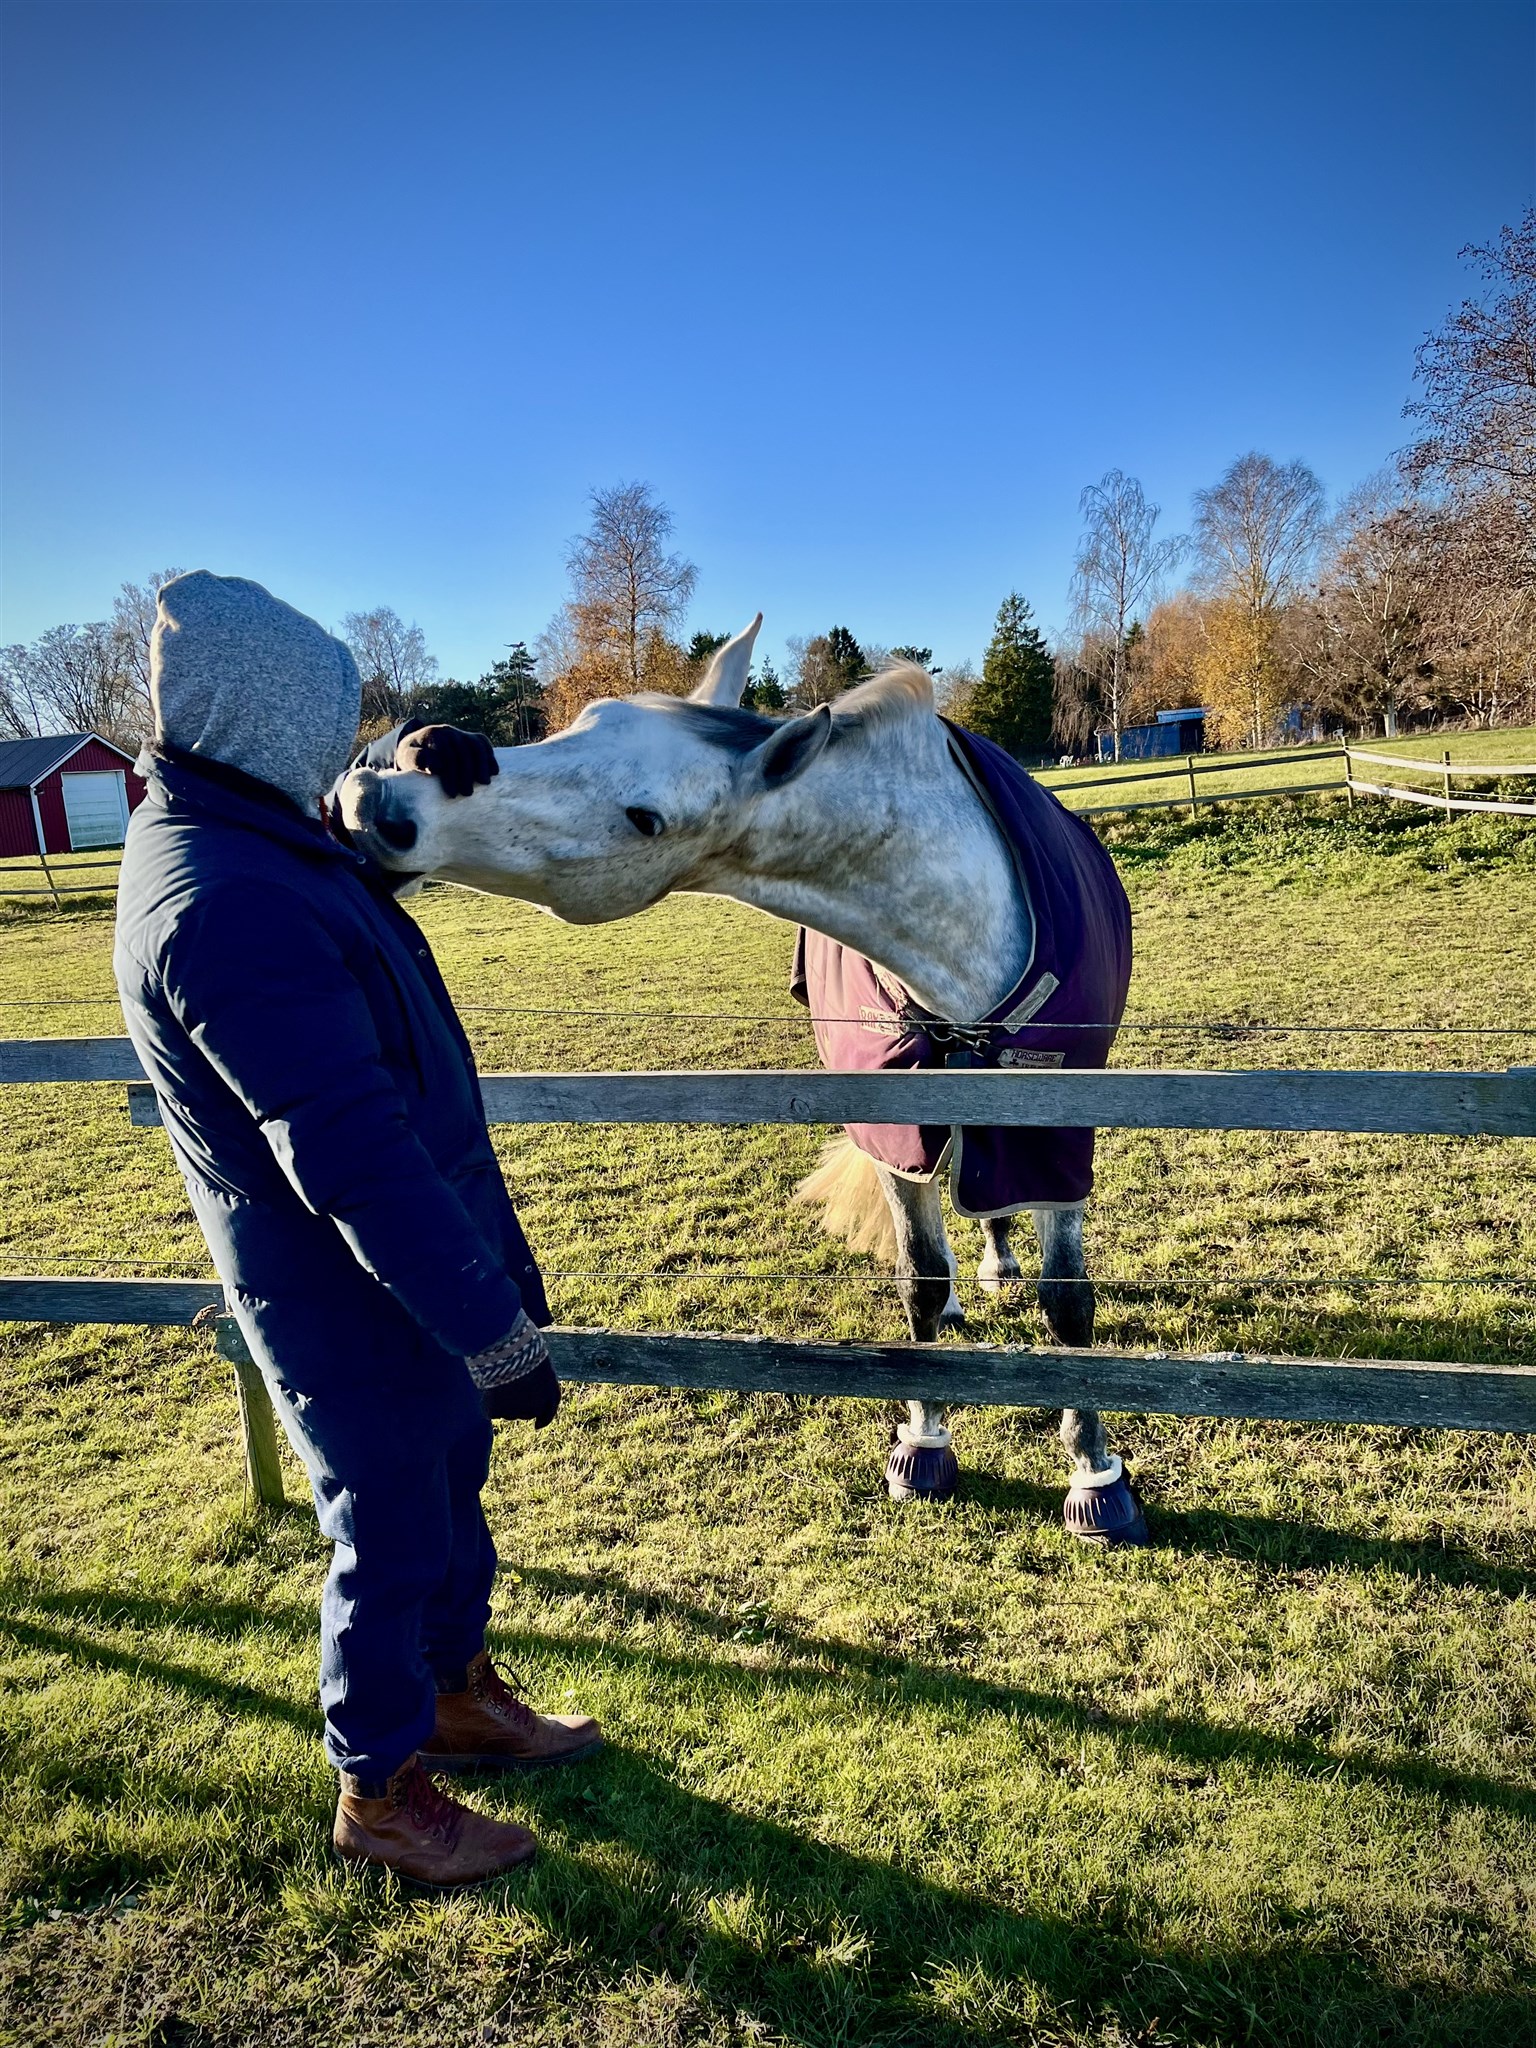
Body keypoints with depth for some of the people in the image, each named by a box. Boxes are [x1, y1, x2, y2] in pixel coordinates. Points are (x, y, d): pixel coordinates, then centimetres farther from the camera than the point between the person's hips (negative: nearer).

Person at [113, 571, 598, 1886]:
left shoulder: (246, 837, 3)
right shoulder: (226, 905, -30)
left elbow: (351, 873, 28)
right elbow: (352, 1157, -32)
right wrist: (495, 1329, -28)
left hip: (412, 1260, 10)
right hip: (351, 1296, -9)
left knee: (447, 1491, 24)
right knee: (389, 1539, 10)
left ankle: (457, 1691, 46)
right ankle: (380, 1793, 34)